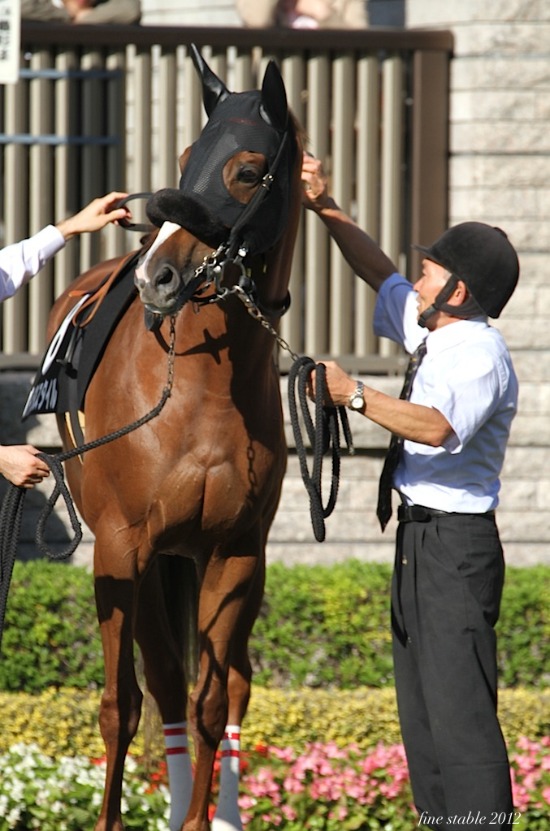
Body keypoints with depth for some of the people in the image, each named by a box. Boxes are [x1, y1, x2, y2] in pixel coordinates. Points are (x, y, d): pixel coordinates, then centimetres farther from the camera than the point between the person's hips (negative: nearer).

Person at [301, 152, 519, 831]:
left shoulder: (480, 354, -15)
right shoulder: (436, 337, 13)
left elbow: (437, 427, -33)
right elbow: (381, 276, 29)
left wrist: (355, 395, -30)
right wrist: (326, 211, 23)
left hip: (456, 544, -10)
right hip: (420, 542, 10)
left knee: (459, 711, -14)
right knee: (421, 713, 12)